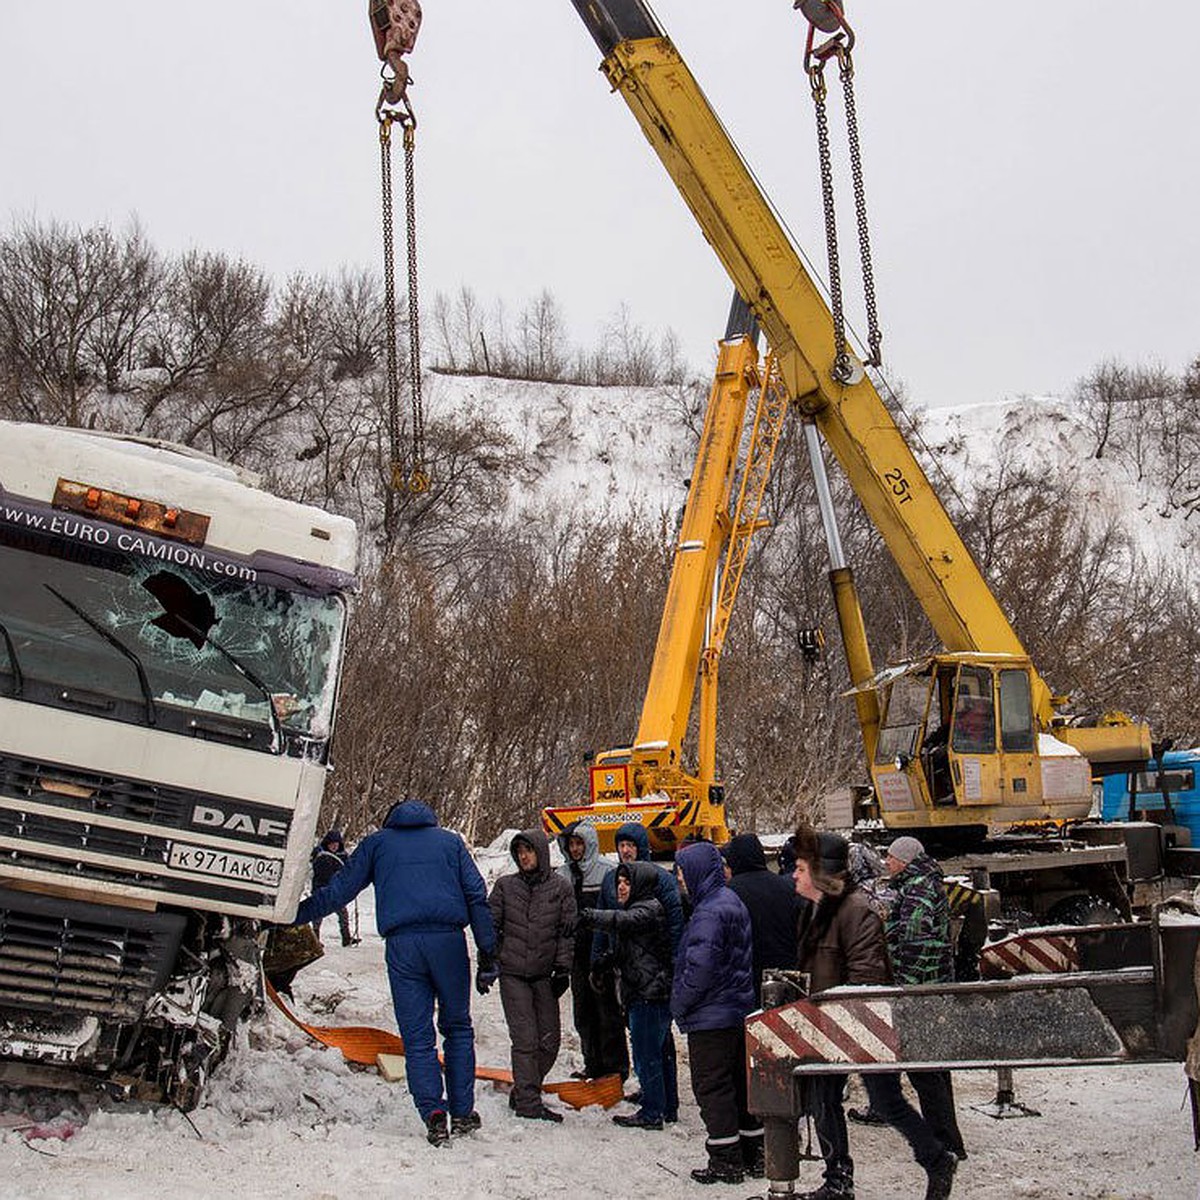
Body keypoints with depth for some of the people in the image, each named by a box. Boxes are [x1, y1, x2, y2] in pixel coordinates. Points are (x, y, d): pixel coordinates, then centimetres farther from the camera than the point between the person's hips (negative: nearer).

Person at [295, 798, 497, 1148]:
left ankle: (433, 1113, -11)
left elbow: (339, 890, 13)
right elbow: (477, 895, 11)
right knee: (457, 1027, 13)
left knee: (417, 1036, 2)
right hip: (448, 940, 1)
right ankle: (462, 1112, 10)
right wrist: (487, 949, 10)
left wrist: (295, 915, 21)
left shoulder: (377, 843, 17)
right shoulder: (450, 841, 19)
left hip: (401, 944, 0)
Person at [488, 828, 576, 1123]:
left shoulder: (561, 887, 3)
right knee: (525, 1040, -7)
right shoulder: (505, 886, 3)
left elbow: (567, 931, 4)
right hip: (512, 973, -2)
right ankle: (528, 1102, -1)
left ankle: (524, 1092, 20)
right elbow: (491, 925, 7)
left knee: (549, 1040, 3)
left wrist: (562, 969, -1)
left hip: (544, 975, 2)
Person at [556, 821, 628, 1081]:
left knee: (607, 1007, -2)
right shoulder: (562, 875, 10)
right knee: (583, 1011, 10)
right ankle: (594, 1064, 20)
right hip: (576, 952, 6)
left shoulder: (605, 872, -6)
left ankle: (615, 1065, 7)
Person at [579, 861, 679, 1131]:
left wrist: (592, 917, -39)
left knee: (646, 1053, -7)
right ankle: (668, 1108, 24)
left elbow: (624, 921, -31)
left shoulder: (649, 909, -12)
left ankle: (652, 1113, -3)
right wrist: (609, 958, 10)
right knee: (661, 1051, 15)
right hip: (649, 993, 11)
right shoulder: (639, 908, 21)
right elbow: (626, 950, 27)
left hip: (649, 994, -11)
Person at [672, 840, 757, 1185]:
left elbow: (700, 966, -26)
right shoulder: (732, 902, 13)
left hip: (711, 1015, -10)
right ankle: (752, 1155, 23)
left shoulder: (710, 912, -20)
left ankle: (726, 1160, 3)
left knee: (711, 1086, -2)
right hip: (738, 1011, 10)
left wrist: (679, 1004, -11)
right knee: (739, 1083, 16)